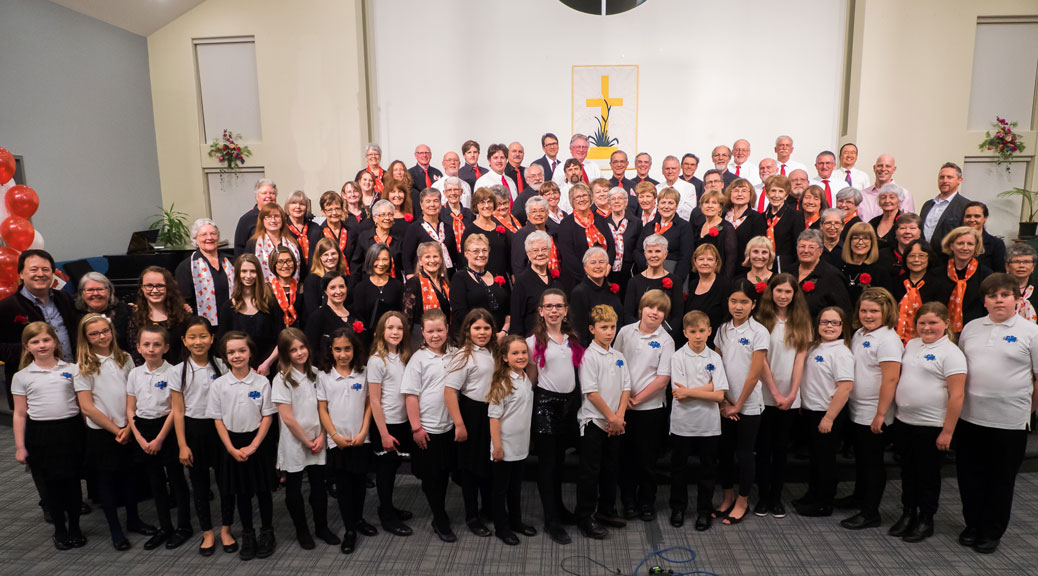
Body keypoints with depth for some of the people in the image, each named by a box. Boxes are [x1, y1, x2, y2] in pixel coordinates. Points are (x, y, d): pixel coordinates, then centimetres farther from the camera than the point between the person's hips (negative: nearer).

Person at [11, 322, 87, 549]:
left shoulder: (71, 370, 1)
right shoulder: (22, 377, 1)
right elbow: (20, 414, 4)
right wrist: (20, 446, 1)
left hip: (71, 430, 0)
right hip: (39, 435, 0)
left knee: (72, 481, 9)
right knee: (50, 484, 10)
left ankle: (74, 527, 26)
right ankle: (60, 530, 27)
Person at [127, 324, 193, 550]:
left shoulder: (172, 373, -11)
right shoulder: (135, 374, 3)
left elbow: (175, 409, -12)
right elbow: (130, 410, 5)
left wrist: (159, 439, -13)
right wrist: (140, 439, -4)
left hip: (167, 429, -5)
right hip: (143, 431, 5)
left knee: (176, 479, 4)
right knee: (155, 482, 13)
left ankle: (183, 527, 17)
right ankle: (164, 527, 25)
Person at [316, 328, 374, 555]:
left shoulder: (362, 374, -1)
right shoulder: (324, 376, -3)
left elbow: (368, 404, 2)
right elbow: (322, 409, -3)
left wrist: (363, 432, -7)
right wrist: (335, 436, -8)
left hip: (360, 440, 1)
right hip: (337, 441, -1)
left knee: (359, 481, 13)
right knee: (343, 484, 5)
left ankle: (358, 519, 32)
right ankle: (349, 530, 15)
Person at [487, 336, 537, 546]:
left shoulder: (527, 380, 4)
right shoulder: (502, 383, -17)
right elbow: (494, 416, -17)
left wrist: (529, 440, 16)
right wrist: (497, 446, -19)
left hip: (521, 445, 7)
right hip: (504, 446, -7)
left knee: (516, 486, 20)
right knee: (501, 488, 9)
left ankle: (516, 521, 35)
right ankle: (501, 528, 21)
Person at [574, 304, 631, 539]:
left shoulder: (619, 356, 8)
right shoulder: (588, 356, -12)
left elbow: (625, 388, 7)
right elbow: (591, 392, -16)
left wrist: (619, 416, -7)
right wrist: (612, 417, -13)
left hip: (615, 423, 7)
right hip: (594, 421, -7)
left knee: (611, 468, 16)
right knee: (590, 471, 0)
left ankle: (606, 510, 31)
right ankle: (585, 517, 11)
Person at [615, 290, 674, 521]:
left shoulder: (665, 340, -6)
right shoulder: (625, 332, 1)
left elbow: (663, 379, -9)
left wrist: (637, 398, -10)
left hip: (651, 407, -2)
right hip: (623, 406, 2)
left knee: (647, 457, 8)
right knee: (626, 455, 10)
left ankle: (647, 502, 27)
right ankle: (628, 500, 26)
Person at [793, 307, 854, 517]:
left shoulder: (841, 353, -17)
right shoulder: (814, 348, 9)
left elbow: (845, 387, -22)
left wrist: (829, 417, -21)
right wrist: (800, 404, 13)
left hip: (828, 414, -8)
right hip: (810, 411, 8)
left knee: (825, 458, 5)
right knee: (813, 456, 19)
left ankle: (824, 504, 18)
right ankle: (812, 495, 33)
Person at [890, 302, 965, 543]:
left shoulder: (951, 353, -12)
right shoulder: (912, 345, 8)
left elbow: (956, 395, -16)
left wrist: (947, 431, -17)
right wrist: (895, 402, 11)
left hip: (931, 426, -6)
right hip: (905, 421, 6)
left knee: (928, 474, 8)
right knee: (908, 471, 16)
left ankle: (925, 521, 23)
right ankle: (908, 514, 30)